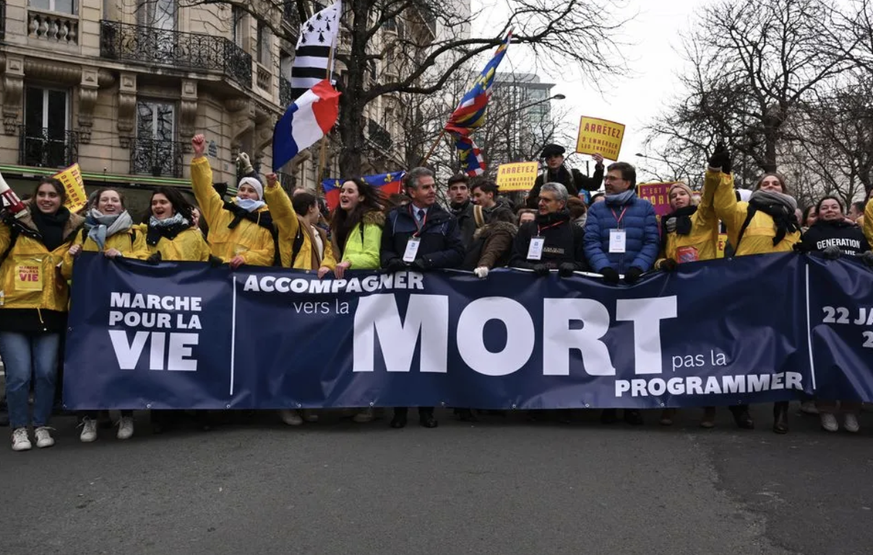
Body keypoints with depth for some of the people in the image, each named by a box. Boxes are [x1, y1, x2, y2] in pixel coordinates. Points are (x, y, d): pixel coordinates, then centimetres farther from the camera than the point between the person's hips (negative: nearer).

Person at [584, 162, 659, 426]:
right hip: (605, 281, 1)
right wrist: (603, 267, -18)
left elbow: (652, 242, 0)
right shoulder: (596, 209, 11)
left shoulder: (645, 208, 9)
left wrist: (638, 267, -17)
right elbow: (591, 243, 0)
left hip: (635, 281, -1)